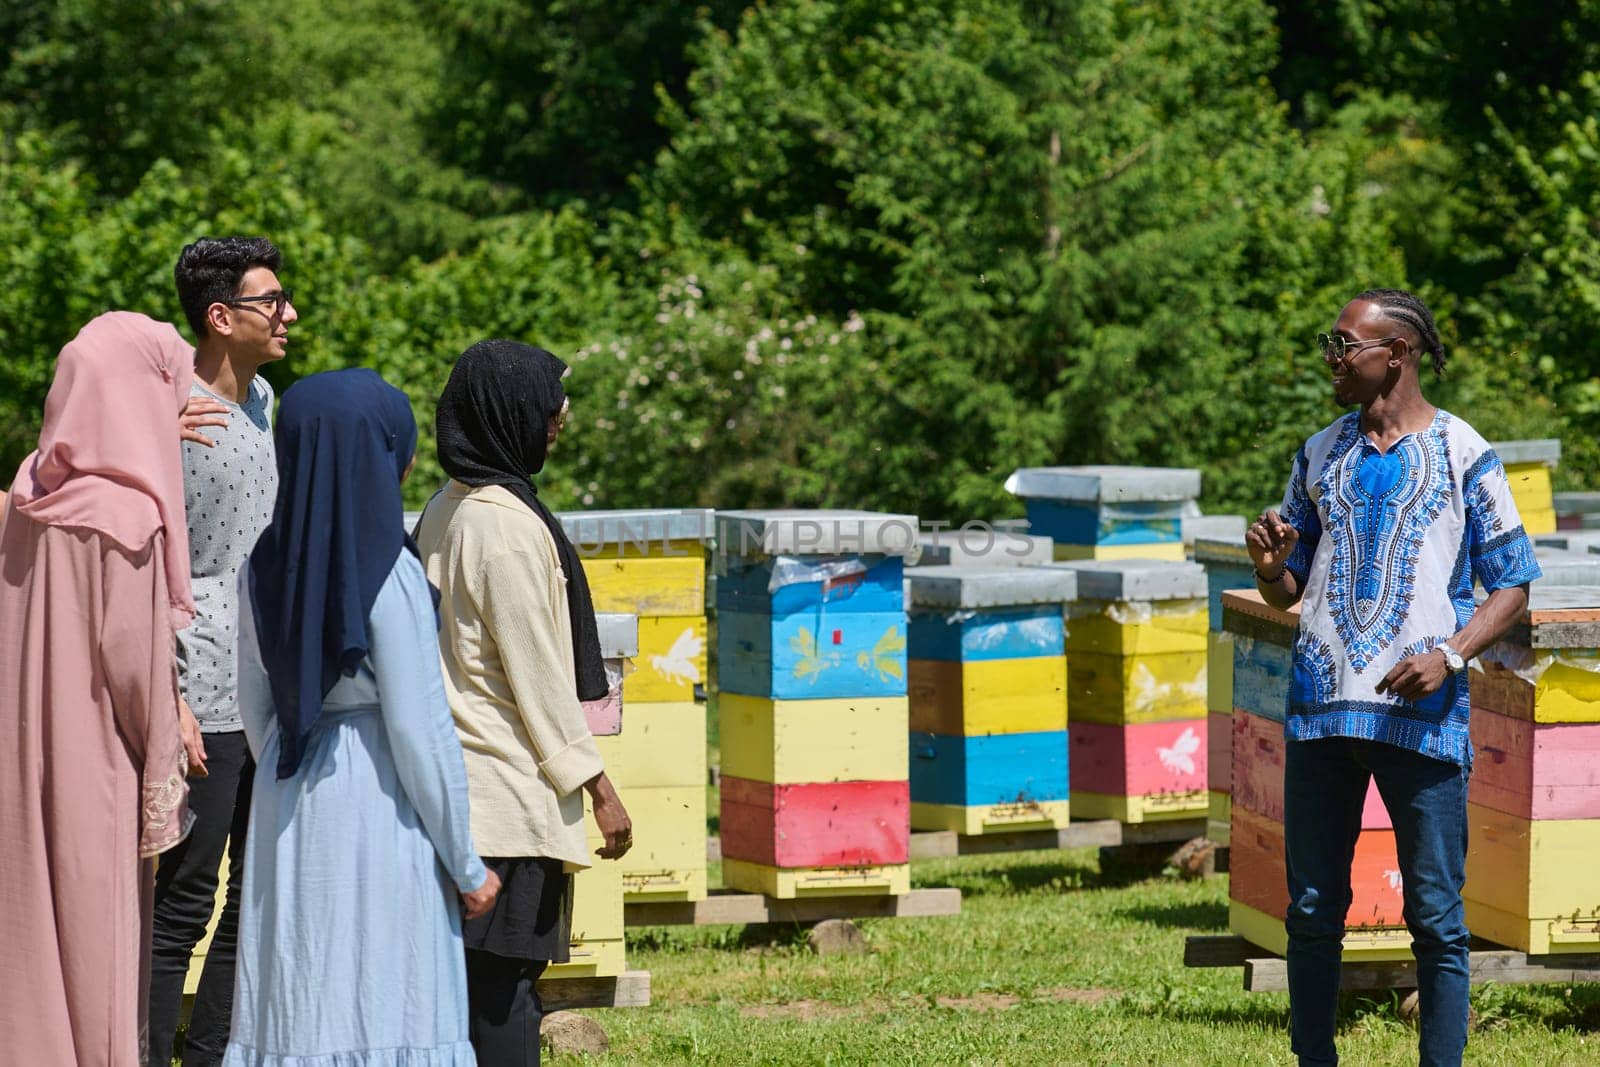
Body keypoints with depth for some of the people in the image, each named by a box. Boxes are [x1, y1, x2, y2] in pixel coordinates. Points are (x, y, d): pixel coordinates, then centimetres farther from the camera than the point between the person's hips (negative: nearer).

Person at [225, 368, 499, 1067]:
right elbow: (418, 725, -15)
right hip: (376, 800, -7)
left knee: (296, 1004, 9)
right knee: (383, 1010, -2)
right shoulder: (387, 573, -16)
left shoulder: (264, 568, 3)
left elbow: (255, 706, 12)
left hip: (288, 802, 7)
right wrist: (465, 863, -7)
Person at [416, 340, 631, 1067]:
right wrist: (597, 786, -8)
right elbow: (539, 675, -15)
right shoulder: (511, 527, -16)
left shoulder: (445, 511, 12)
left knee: (468, 974, 10)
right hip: (511, 789, -9)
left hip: (454, 780, 9)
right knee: (504, 979, -8)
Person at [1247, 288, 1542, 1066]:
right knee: (1312, 909, 6)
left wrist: (1450, 654, -15)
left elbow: (1511, 582, 0)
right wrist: (1269, 566, -5)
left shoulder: (1461, 454, 0)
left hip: (1421, 711, -4)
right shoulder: (1321, 455, 13)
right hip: (1321, 707, 4)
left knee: (1435, 915, -2)